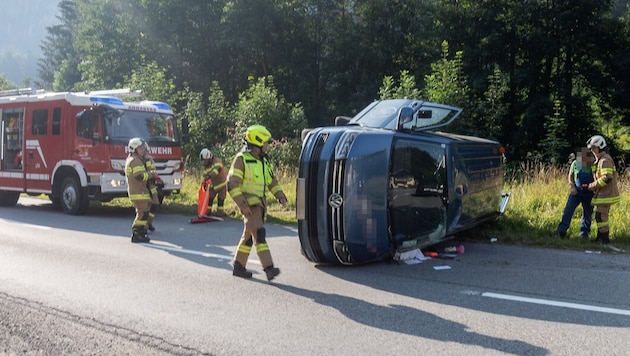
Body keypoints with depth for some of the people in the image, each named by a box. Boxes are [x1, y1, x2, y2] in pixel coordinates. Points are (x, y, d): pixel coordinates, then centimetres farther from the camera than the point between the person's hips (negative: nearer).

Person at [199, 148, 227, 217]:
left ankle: (220, 211, 12)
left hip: (222, 182, -6)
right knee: (210, 197, 4)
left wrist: (210, 176, -57)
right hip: (213, 184, 6)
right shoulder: (205, 166, 1)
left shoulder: (216, 161, -24)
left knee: (221, 198, 0)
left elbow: (217, 169, -44)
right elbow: (205, 175, 6)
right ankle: (208, 210, 14)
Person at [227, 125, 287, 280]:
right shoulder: (241, 159, -9)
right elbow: (232, 184, -13)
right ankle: (268, 268, -22)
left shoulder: (263, 161, 16)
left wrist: (280, 195, 6)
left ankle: (239, 266, 23)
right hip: (249, 204, -8)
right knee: (259, 233, -17)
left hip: (260, 203, 9)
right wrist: (242, 204, -20)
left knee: (249, 235, 13)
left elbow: (272, 181, 22)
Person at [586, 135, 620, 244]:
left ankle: (605, 238, -1)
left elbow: (607, 178, -25)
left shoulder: (605, 160, -16)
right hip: (603, 193, 10)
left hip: (606, 194, -10)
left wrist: (593, 185, -17)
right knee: (600, 216, 14)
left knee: (600, 216, -8)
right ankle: (600, 237, 21)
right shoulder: (600, 160, 16)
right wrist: (594, 186, 13)